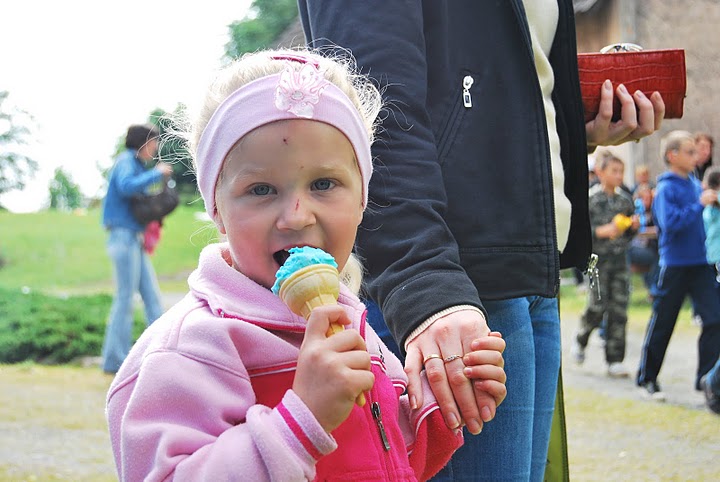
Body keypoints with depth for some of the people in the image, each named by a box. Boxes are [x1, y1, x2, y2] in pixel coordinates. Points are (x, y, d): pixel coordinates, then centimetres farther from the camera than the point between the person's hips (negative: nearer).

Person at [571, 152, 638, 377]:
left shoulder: (625, 199, 11)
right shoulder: (591, 198, -5)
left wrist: (634, 226, -1)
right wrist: (603, 231, -22)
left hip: (620, 259, 5)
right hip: (598, 259, -5)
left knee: (619, 310, 0)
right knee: (597, 306, -9)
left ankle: (615, 360, 6)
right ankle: (580, 339, 22)